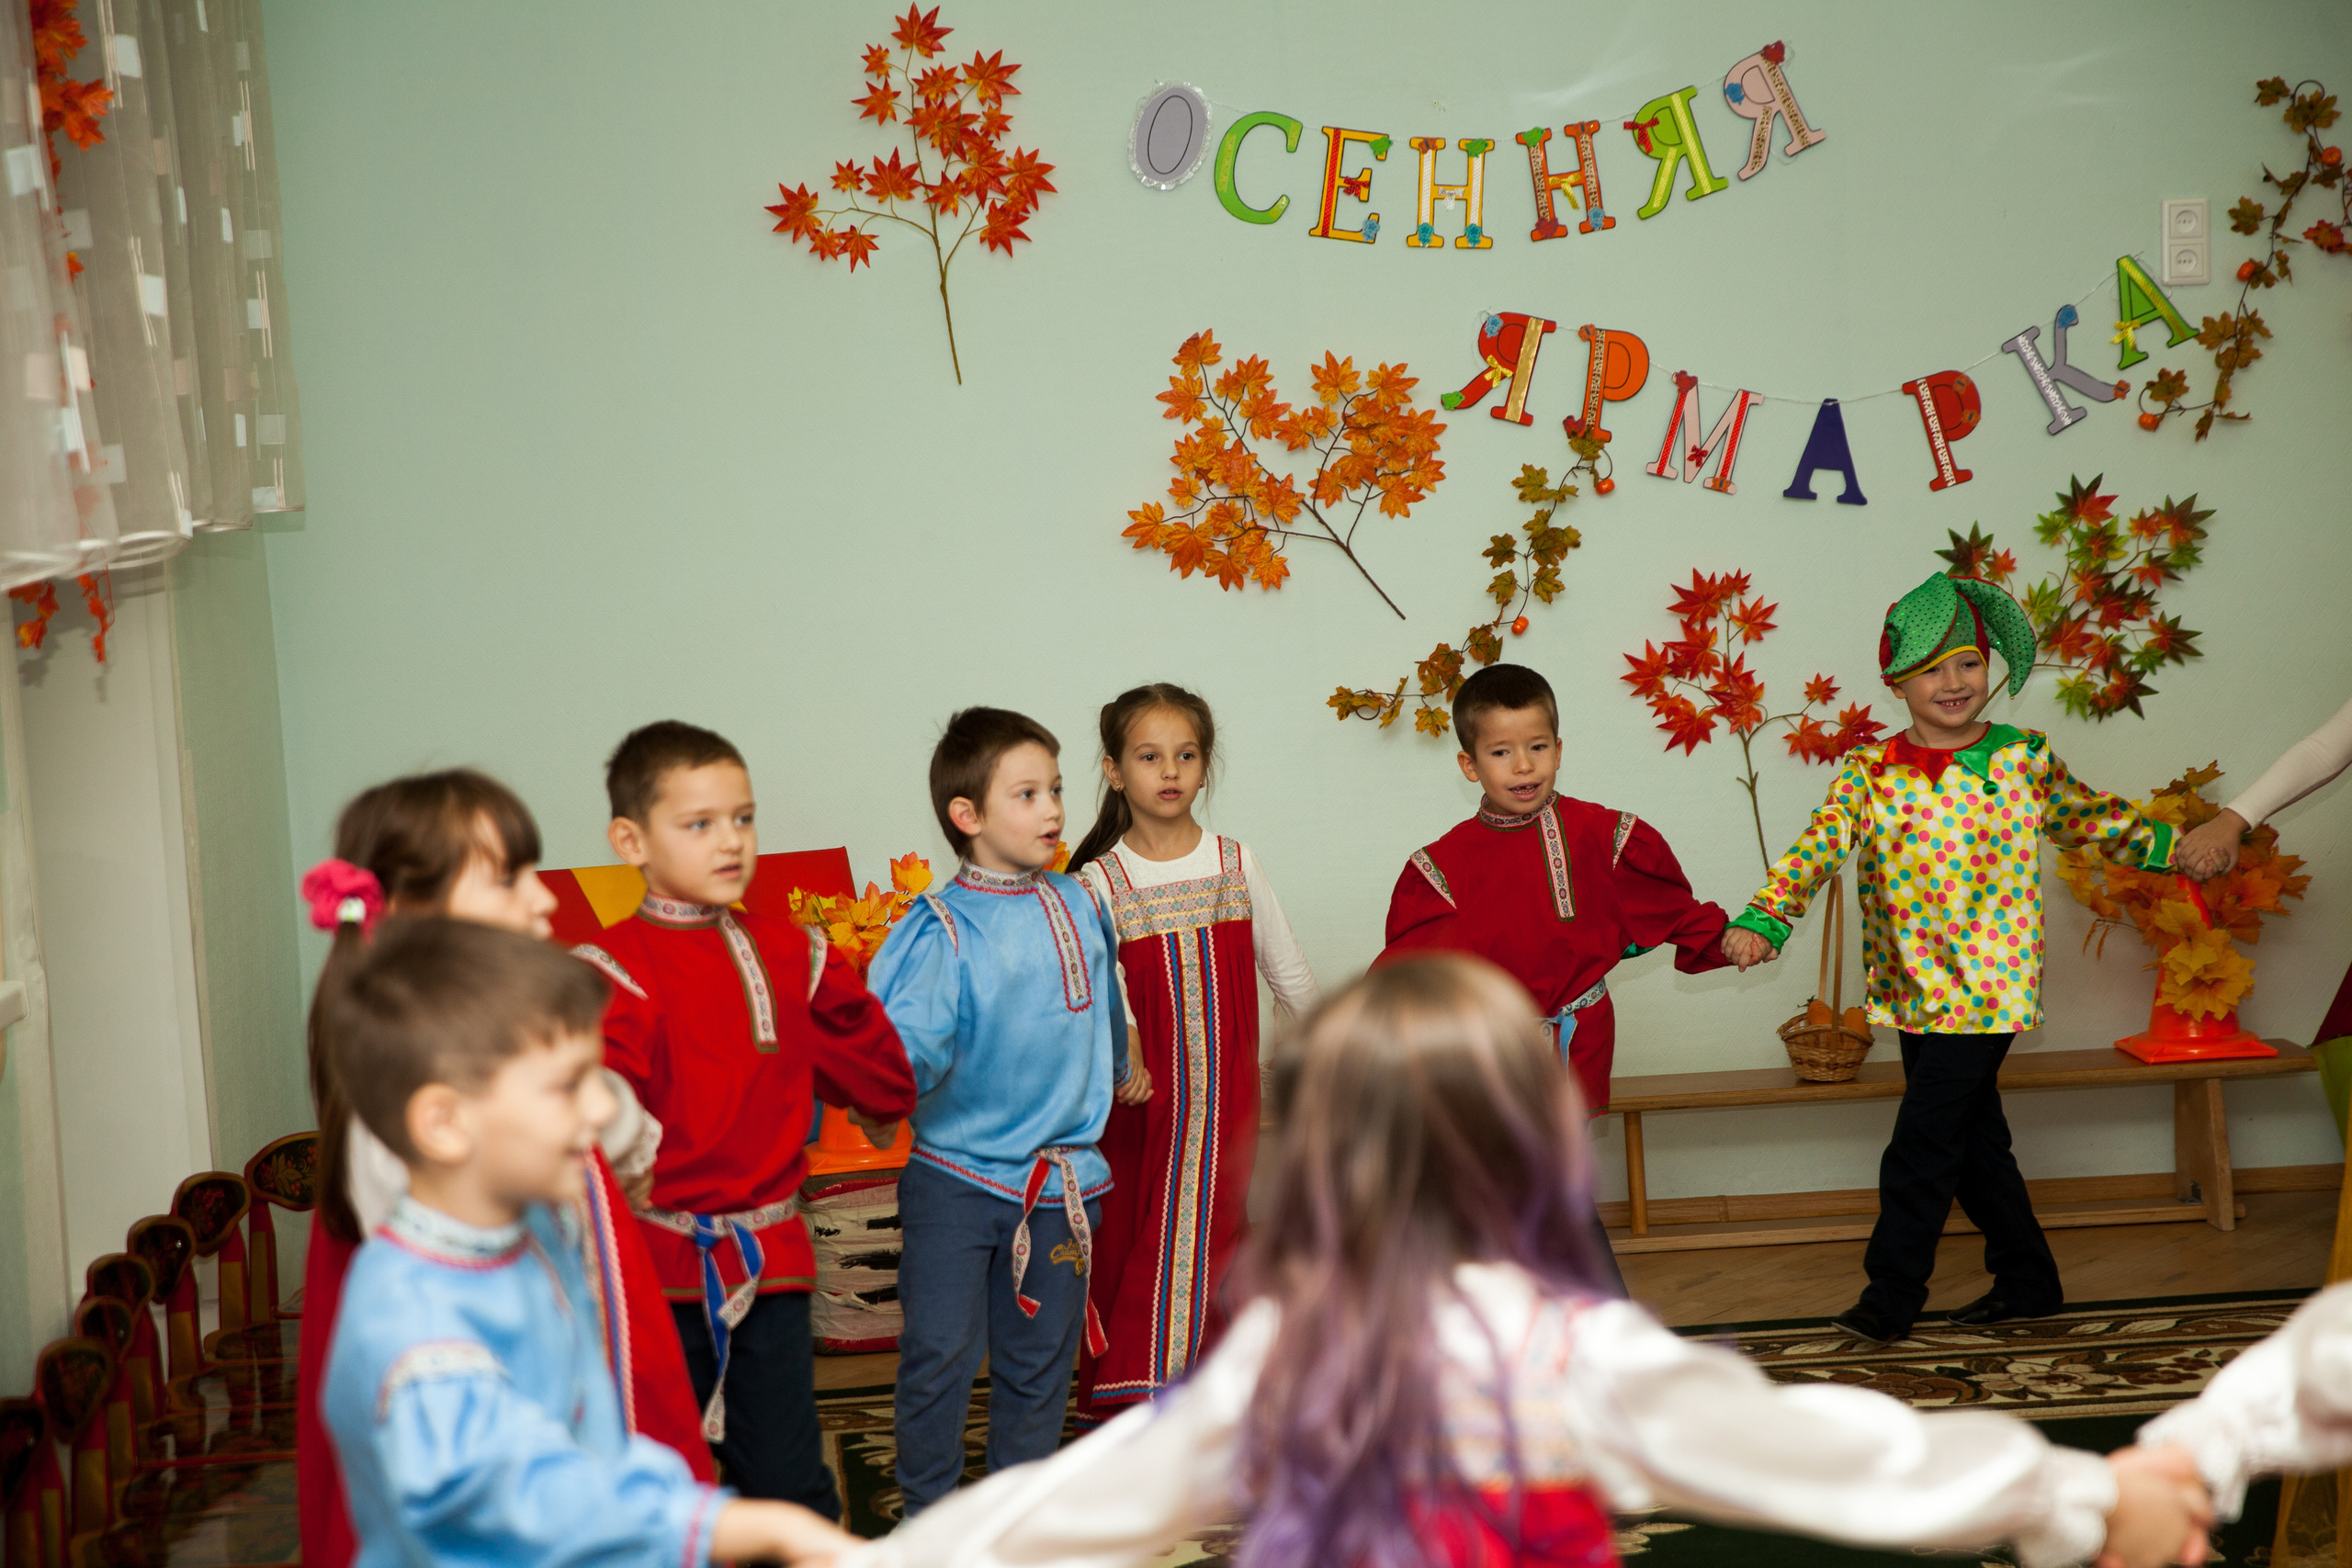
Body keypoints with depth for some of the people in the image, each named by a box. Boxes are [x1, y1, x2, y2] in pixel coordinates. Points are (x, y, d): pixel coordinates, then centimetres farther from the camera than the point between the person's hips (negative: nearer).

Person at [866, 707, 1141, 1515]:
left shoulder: (1078, 905, 5)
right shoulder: (942, 932, -12)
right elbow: (912, 1040, -22)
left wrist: (1122, 1066, 41)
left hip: (1060, 1178, 4)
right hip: (956, 1176, -4)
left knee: (1039, 1358, 11)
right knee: (940, 1351, -3)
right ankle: (927, 1511, 13)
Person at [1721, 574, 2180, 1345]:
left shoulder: (2022, 759, -1)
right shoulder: (1869, 771, 0)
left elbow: (2087, 818, 14)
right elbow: (1820, 845, -11)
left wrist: (2171, 846, 6)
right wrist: (1763, 919, -25)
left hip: (1985, 990, -3)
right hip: (1912, 990, 4)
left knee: (1921, 1146, -7)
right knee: (1972, 1142, 14)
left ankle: (1891, 1295, 3)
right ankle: (2027, 1280, 29)